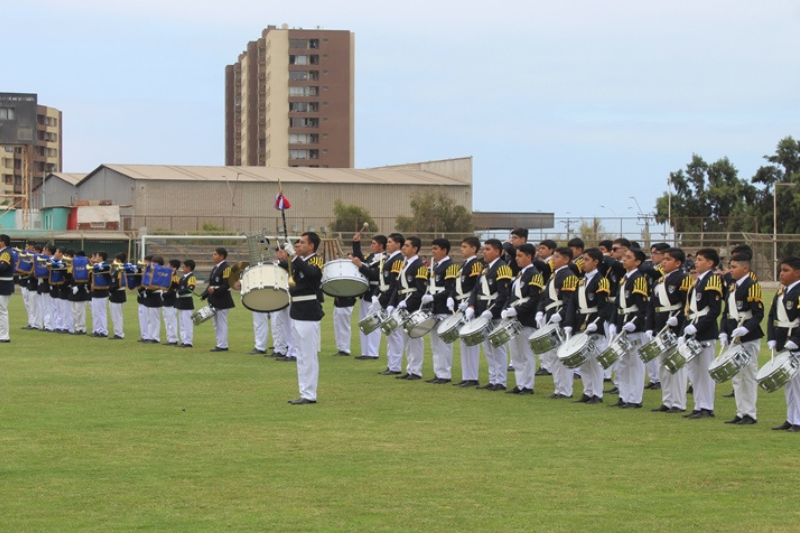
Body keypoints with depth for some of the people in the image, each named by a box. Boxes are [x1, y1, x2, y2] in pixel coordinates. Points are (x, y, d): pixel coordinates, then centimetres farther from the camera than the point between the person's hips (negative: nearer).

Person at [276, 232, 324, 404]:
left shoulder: (316, 260, -10)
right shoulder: (298, 261, 14)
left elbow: (311, 272, -31)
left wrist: (293, 257, -32)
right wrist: (282, 259, -2)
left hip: (308, 314, -9)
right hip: (296, 313, 9)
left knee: (309, 356, -5)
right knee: (301, 356, 12)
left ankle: (309, 395, -2)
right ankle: (305, 392, 18)